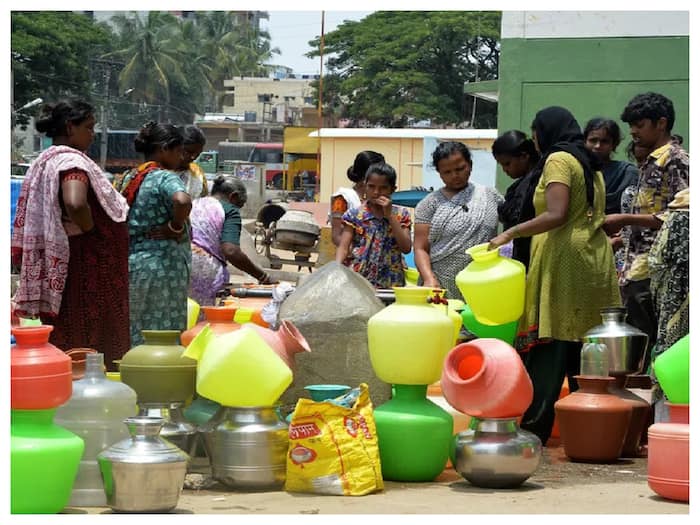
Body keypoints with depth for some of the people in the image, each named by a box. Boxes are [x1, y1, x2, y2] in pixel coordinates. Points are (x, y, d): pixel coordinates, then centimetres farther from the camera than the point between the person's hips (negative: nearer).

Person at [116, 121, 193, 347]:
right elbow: (182, 201, -32)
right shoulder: (165, 178, -10)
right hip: (163, 267, -8)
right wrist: (176, 228, -16)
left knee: (135, 337, 10)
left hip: (130, 263, 8)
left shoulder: (130, 179, 15)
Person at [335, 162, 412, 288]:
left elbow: (406, 248, -5)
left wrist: (389, 215, -7)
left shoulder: (401, 215, 5)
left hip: (390, 283, 1)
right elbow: (343, 247, -4)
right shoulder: (354, 215, 3)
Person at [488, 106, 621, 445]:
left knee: (548, 352, -10)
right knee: (584, 350, 7)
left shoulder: (558, 159, -5)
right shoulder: (591, 166, 21)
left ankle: (533, 428, -12)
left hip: (564, 257, -9)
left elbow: (556, 215, -17)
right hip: (596, 260, 9)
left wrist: (510, 234, -13)